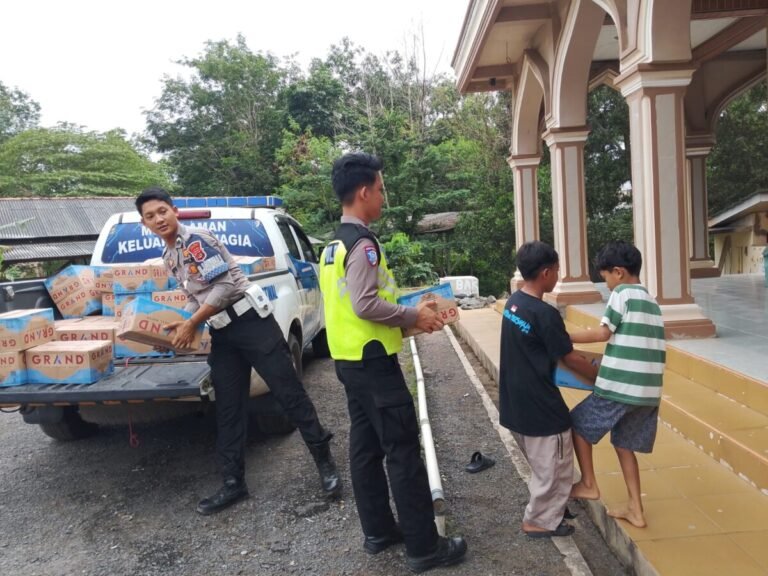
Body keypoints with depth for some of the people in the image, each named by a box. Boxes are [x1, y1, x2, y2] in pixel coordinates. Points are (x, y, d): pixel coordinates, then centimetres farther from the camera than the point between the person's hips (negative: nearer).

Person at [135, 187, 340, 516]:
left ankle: (324, 460, 10)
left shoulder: (196, 239, -9)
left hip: (250, 322, -8)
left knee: (289, 393, -3)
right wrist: (183, 326, 8)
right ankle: (233, 483, 19)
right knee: (228, 410, 10)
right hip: (221, 334, 9)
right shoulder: (168, 258, 17)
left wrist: (191, 324, -11)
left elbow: (225, 285, -17)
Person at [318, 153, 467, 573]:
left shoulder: (334, 245, 14)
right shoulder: (362, 242, -17)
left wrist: (405, 315, 14)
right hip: (373, 361, -10)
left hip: (350, 359, 10)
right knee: (403, 452, -1)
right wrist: (414, 316, -13)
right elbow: (365, 304, -26)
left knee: (365, 447, 16)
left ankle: (378, 531, 28)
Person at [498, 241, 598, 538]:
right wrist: (601, 377, 1)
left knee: (543, 464, 26)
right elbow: (571, 359, -14)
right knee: (553, 467, 11)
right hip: (540, 406, -9)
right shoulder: (546, 314, -23)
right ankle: (541, 521, 24)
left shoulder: (513, 302, 2)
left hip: (516, 402, 9)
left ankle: (549, 508, 40)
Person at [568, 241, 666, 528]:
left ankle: (589, 484, 19)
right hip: (648, 391, 8)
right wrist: (605, 358, 21)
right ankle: (635, 510, 21)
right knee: (624, 445, 18)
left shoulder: (622, 294, -8)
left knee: (578, 424, 12)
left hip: (619, 386, -8)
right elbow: (636, 344, 18)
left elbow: (602, 333, -13)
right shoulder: (651, 302, 17)